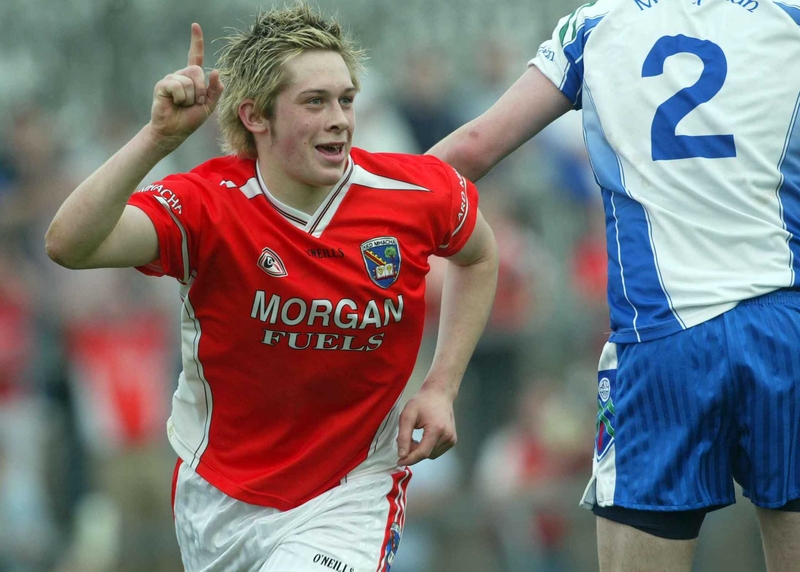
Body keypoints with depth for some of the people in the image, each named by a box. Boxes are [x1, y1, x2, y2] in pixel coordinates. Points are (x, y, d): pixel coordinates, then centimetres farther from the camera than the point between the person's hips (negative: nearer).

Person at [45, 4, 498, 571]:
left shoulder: (421, 193, -11)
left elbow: (478, 255, 12)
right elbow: (70, 244, -33)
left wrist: (441, 387, 2)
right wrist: (159, 137, -43)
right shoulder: (210, 206, -18)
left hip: (352, 496, -1)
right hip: (219, 498, 1)